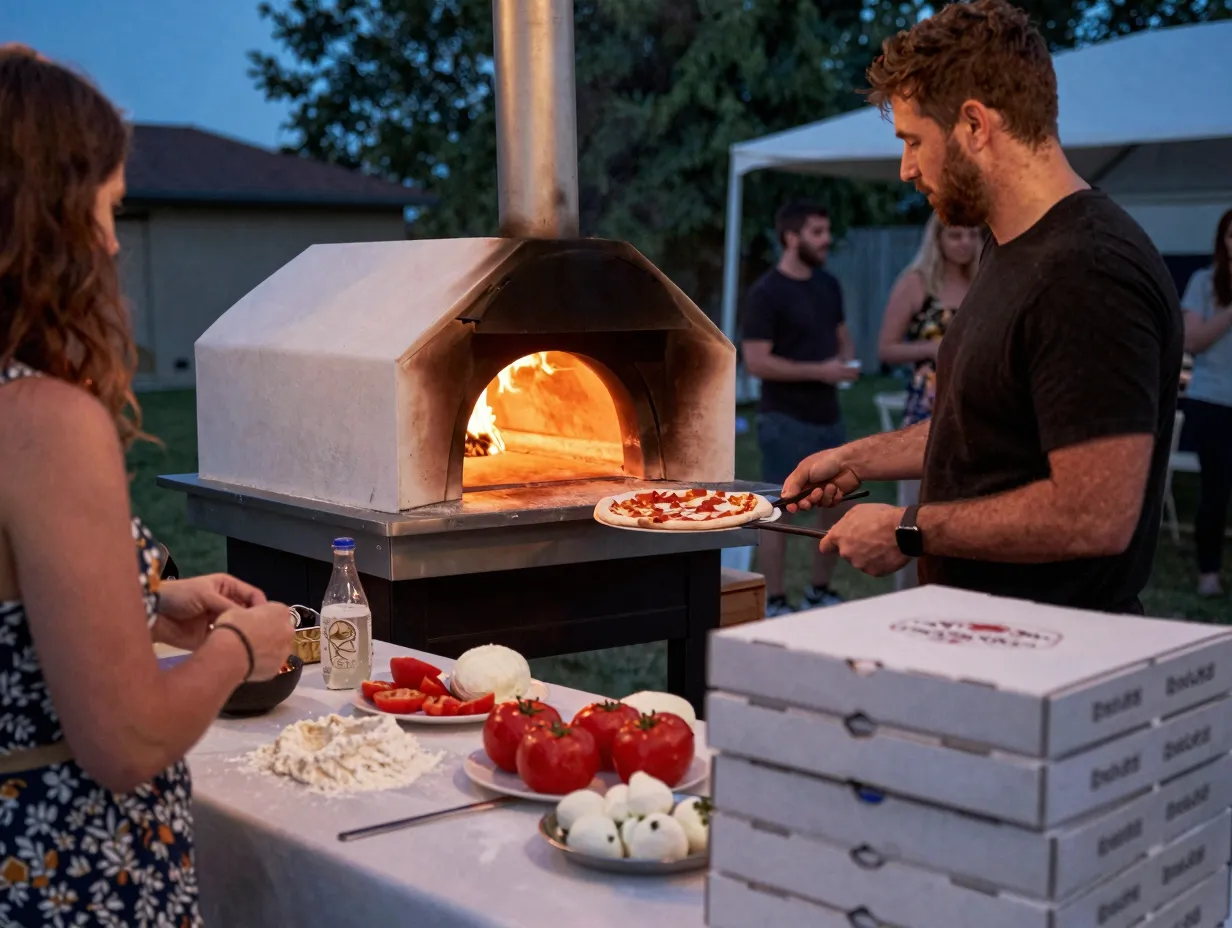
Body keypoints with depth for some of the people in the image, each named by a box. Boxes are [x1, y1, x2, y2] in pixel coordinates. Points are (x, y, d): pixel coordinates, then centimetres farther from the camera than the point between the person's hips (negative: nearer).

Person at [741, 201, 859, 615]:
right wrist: (819, 370, -19)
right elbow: (756, 362, -17)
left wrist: (847, 360, -2)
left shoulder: (829, 285, 10)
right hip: (786, 421, -8)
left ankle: (820, 593, 28)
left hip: (828, 417, 8)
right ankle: (774, 604, 9)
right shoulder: (766, 292, -12)